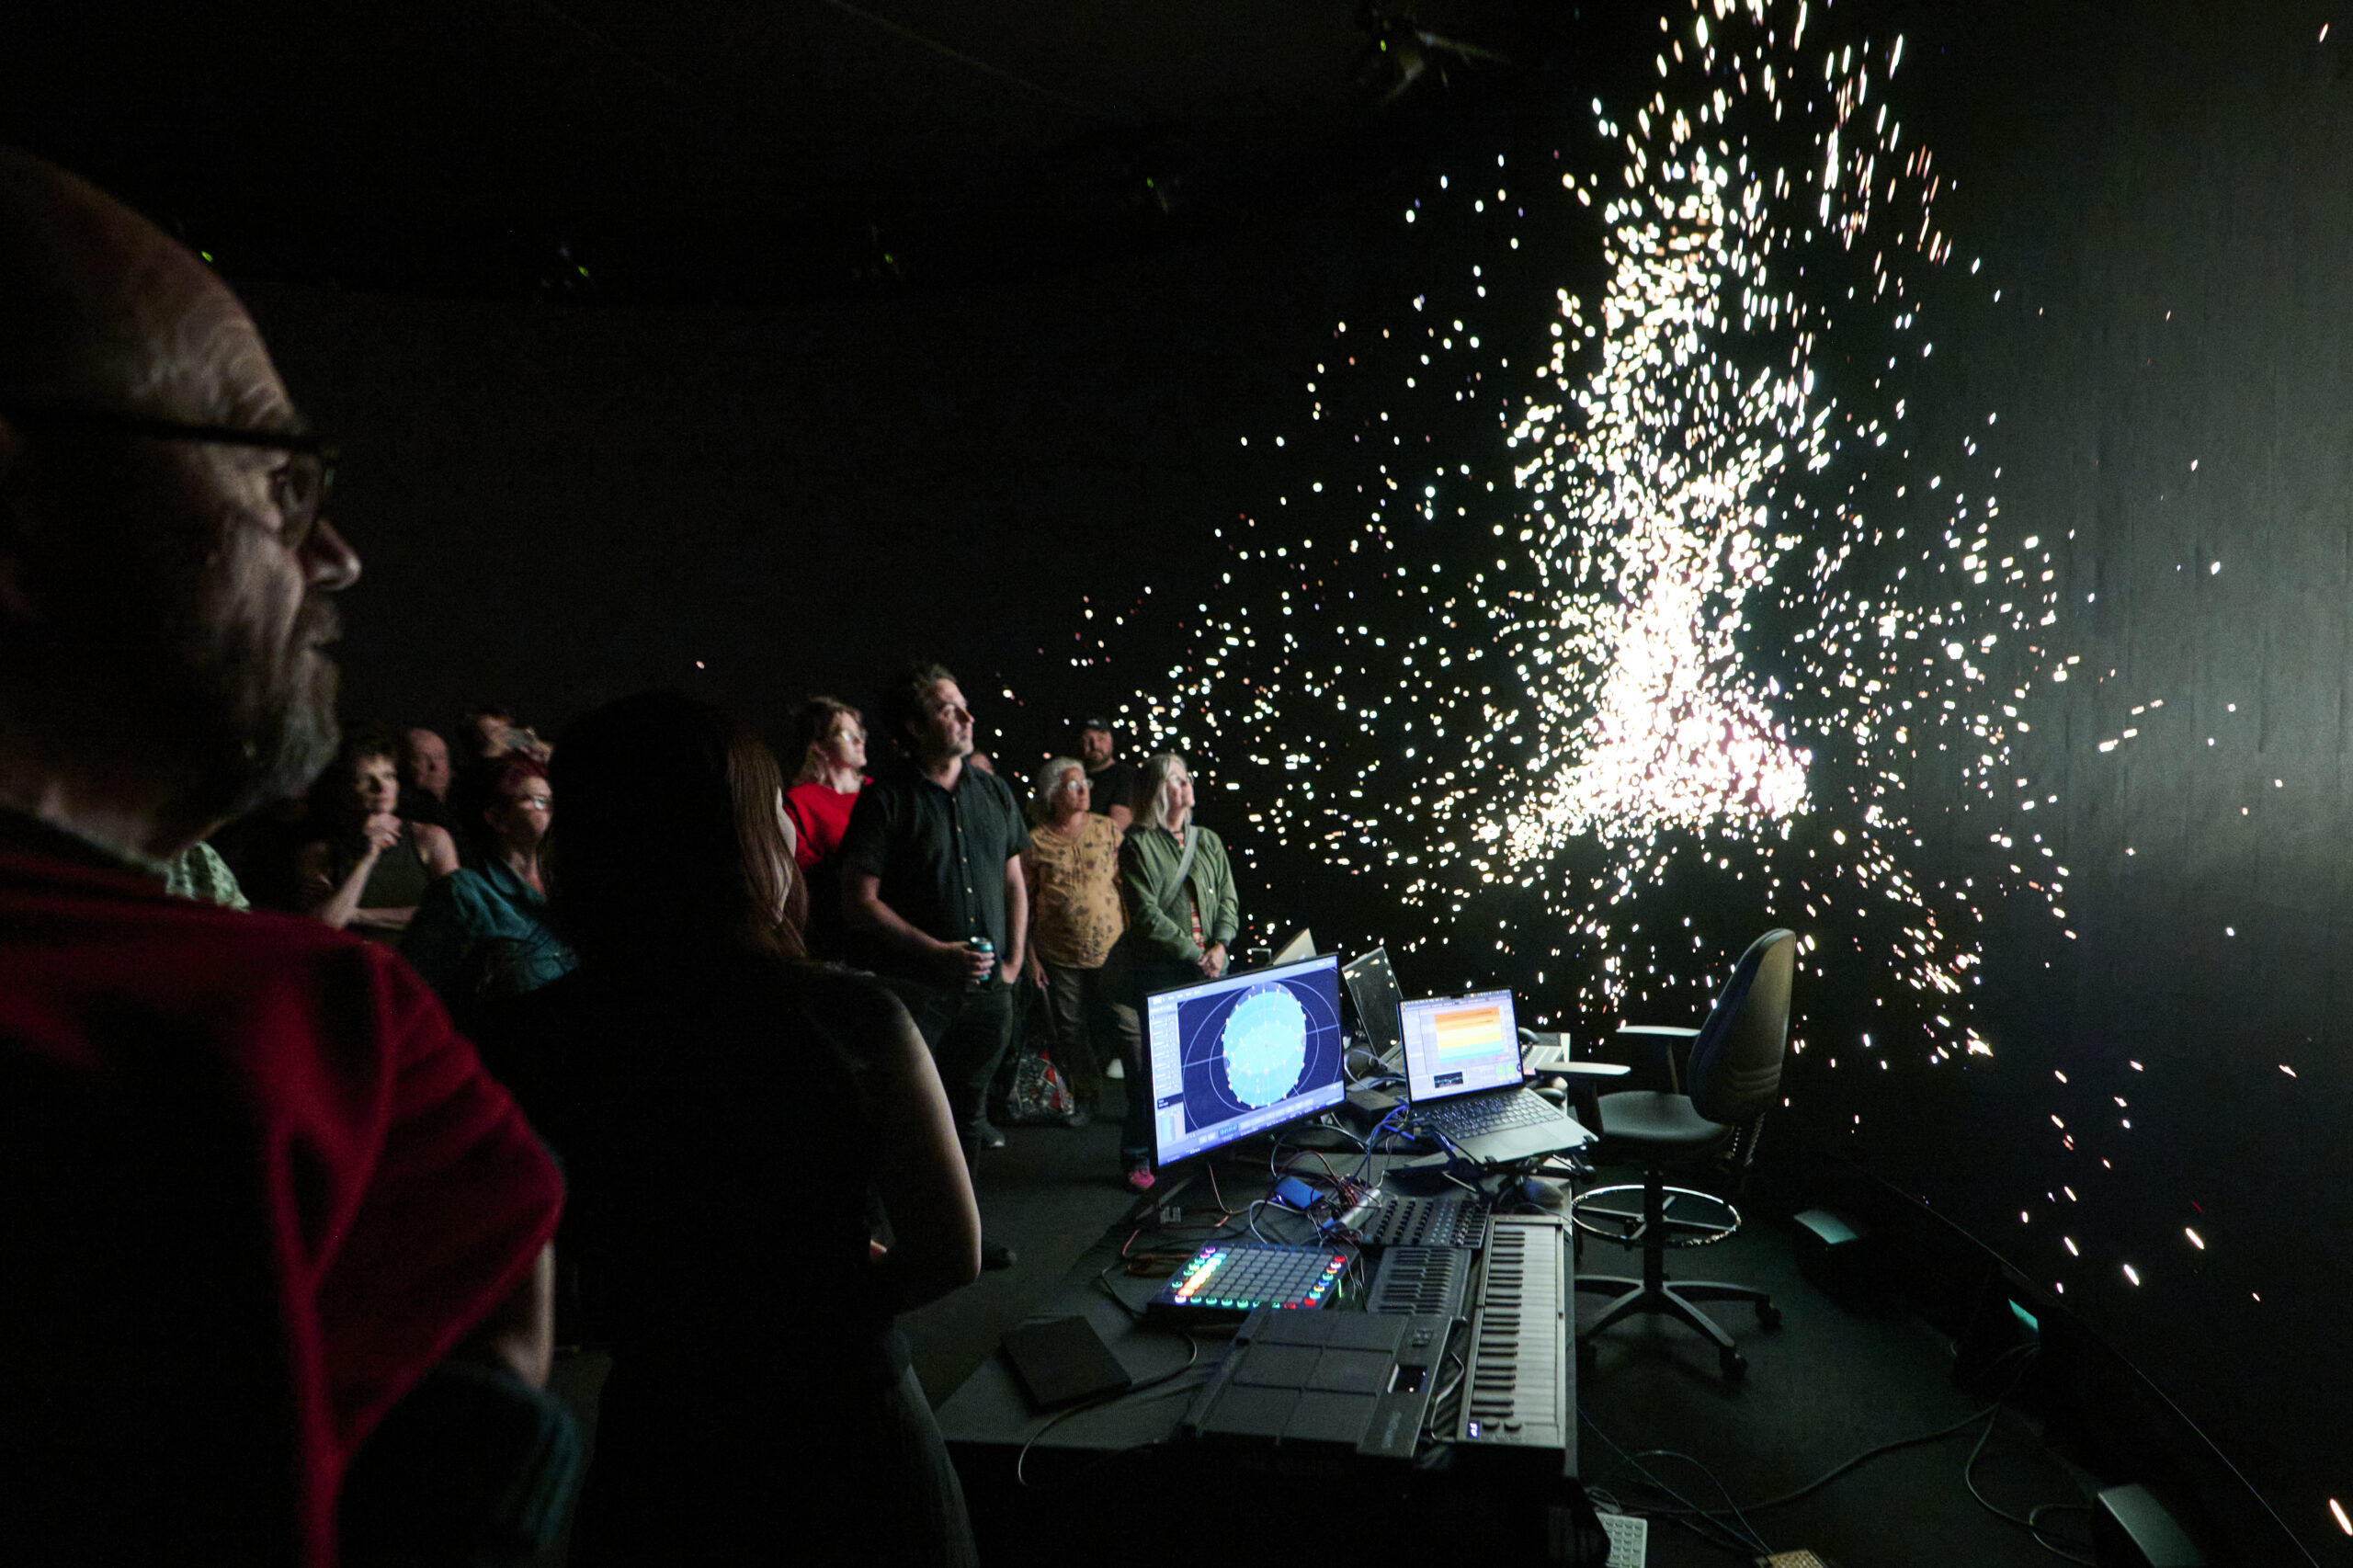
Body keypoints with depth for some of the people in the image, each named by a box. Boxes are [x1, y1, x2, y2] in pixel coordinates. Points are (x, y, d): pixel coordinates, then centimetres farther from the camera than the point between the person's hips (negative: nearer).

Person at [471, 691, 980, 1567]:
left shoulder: (524, 1048, -15)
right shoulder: (852, 1017, -19)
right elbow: (951, 1255, -13)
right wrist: (828, 1303, 4)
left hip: (655, 1463, 1)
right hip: (853, 1437, -1)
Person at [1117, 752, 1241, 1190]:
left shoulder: (1208, 842, 15)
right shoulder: (1139, 844, -3)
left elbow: (1229, 900, 13)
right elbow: (1147, 913, -10)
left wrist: (1220, 945, -6)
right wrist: (1194, 954, -13)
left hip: (1208, 972, 5)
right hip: (1159, 972, -5)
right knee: (1158, 1060, -3)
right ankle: (1138, 1158, 9)